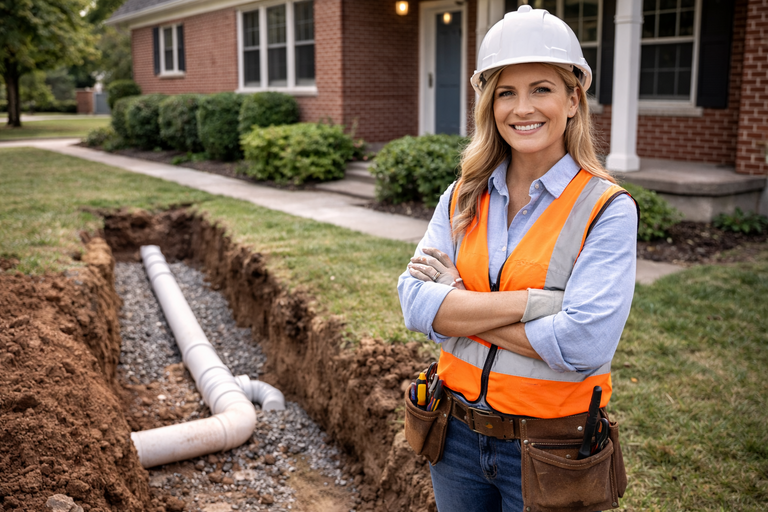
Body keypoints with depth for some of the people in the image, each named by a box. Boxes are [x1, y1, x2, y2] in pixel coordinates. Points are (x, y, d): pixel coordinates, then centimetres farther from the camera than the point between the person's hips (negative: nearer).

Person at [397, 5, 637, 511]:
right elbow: (416, 303, -11)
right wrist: (530, 301, -22)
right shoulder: (463, 198, 0)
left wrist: (459, 306, -17)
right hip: (459, 436, 4)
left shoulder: (606, 209, -13)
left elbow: (585, 343, -25)